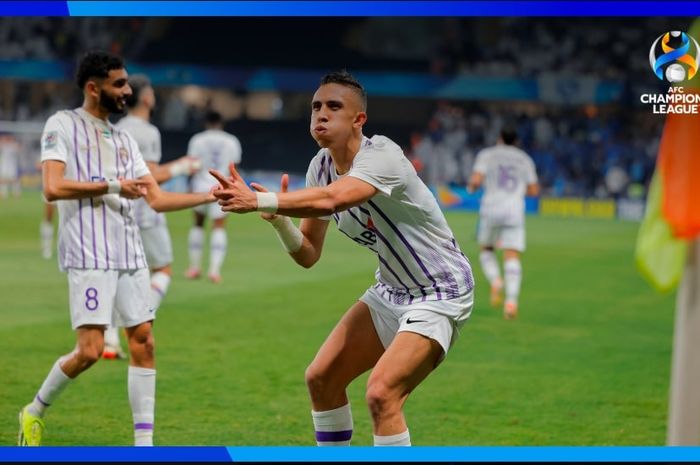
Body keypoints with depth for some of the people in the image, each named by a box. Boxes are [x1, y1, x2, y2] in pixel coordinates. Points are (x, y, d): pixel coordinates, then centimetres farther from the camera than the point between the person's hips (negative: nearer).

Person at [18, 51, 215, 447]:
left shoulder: (125, 140, 19)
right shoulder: (63, 125, 0)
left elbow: (157, 199, 16)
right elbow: (53, 188, -12)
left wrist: (212, 196, 7)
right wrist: (112, 186, -11)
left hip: (130, 254, 7)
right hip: (89, 256, -7)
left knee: (144, 342, 0)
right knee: (90, 350, -12)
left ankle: (144, 442, 3)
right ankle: (35, 411, 11)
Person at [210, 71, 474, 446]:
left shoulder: (381, 156, -26)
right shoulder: (321, 166, -1)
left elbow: (331, 200, -46)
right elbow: (308, 254, 1)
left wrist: (259, 201, -55)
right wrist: (277, 217, -18)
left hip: (439, 293, -8)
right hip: (391, 290, 9)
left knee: (381, 393, -23)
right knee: (321, 378, 5)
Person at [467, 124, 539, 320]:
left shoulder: (486, 154, 6)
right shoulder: (525, 159, 14)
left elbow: (476, 180, -7)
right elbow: (534, 190, 13)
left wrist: (471, 187, 15)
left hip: (491, 209, -1)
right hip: (515, 211, 1)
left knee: (486, 250, 20)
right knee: (512, 258, -4)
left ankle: (495, 282, -8)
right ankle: (512, 300, -25)